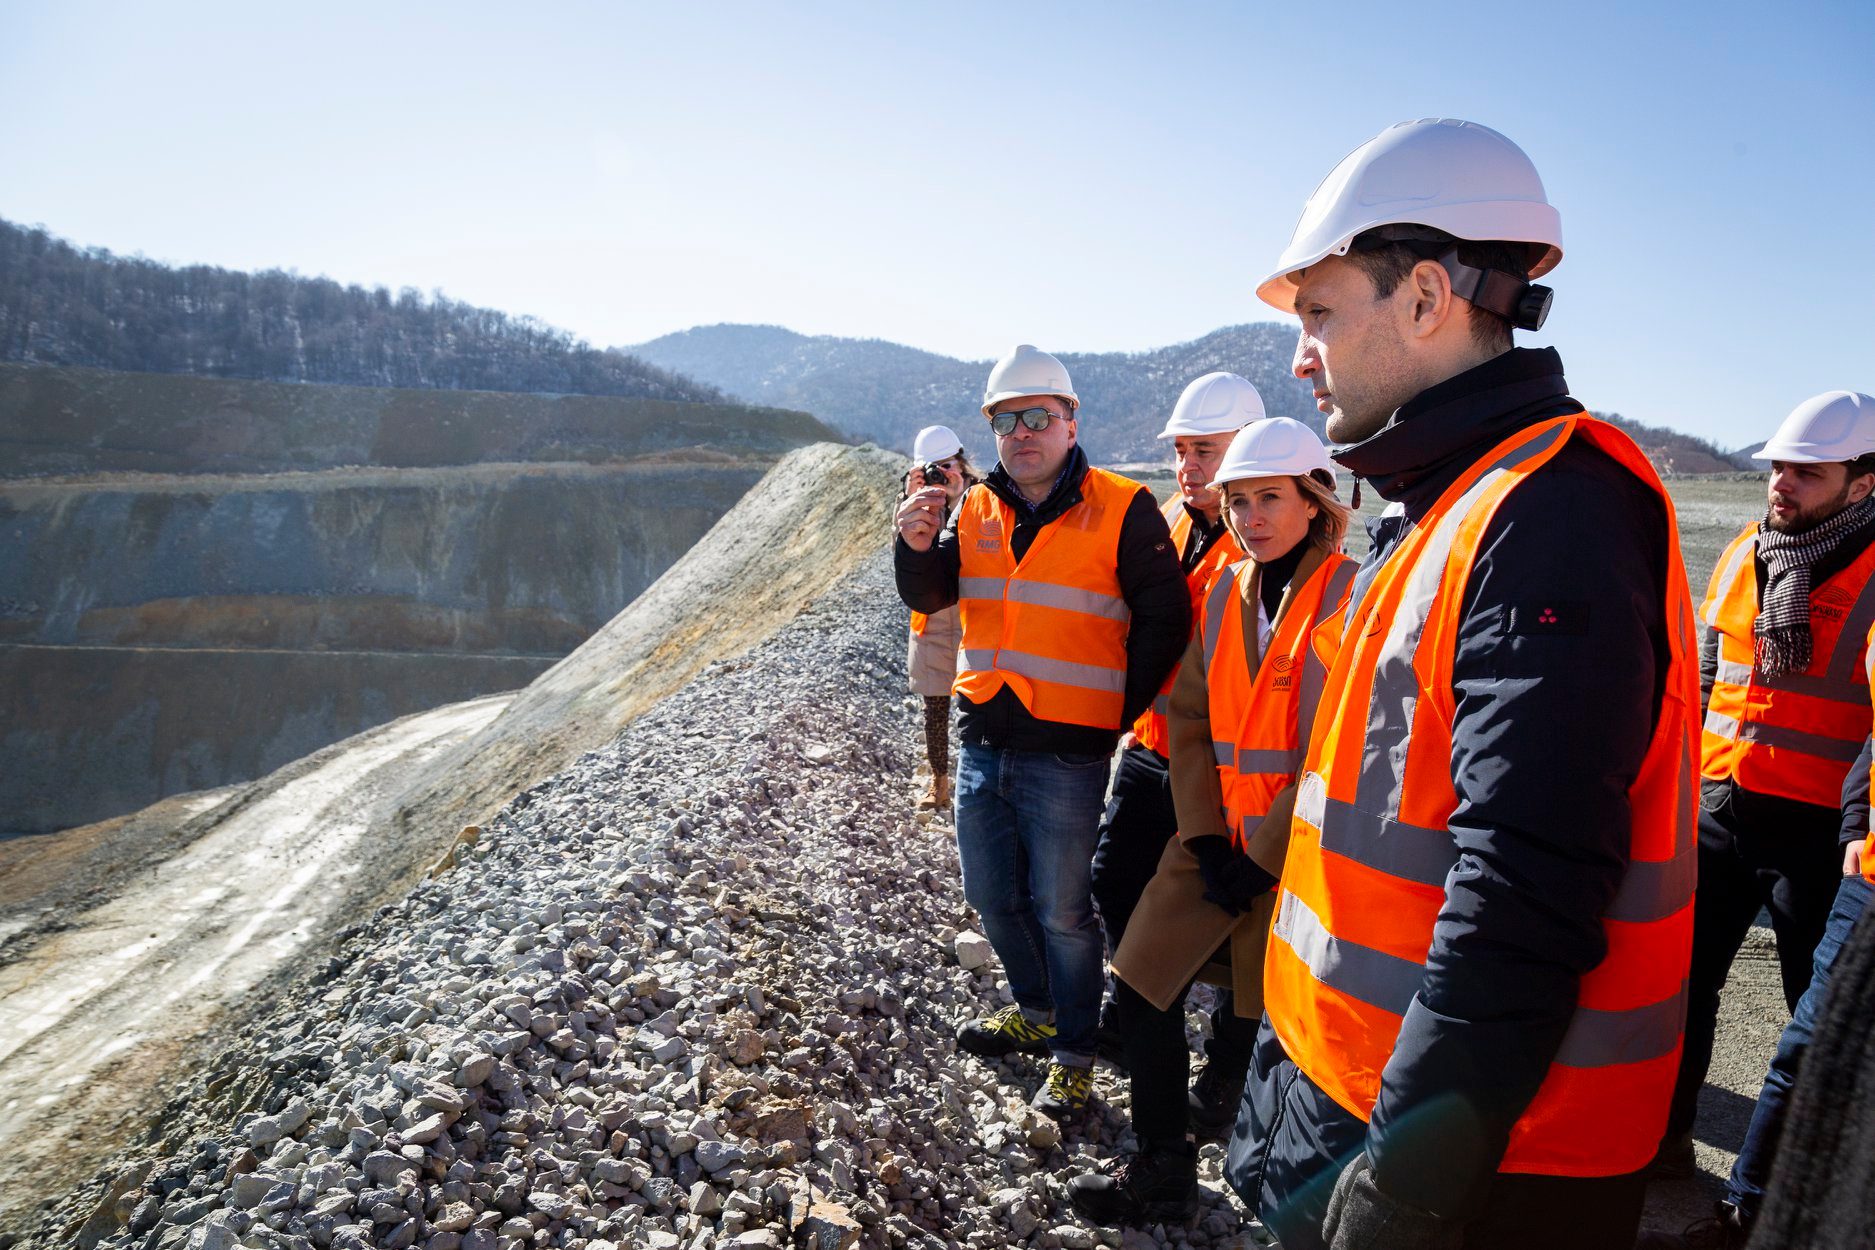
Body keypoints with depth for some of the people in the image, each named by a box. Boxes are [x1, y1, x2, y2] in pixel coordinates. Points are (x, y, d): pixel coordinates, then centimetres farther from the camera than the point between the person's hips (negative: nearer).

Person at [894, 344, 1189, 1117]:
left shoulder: (1122, 511, -8)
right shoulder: (976, 510, 7)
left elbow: (1163, 620, -5)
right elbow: (927, 598, 0)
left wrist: (1119, 712, -8)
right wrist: (917, 546, -20)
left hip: (1066, 756, -6)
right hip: (981, 742, 6)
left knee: (1061, 912, 5)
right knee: (993, 898, 18)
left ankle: (1073, 1055, 23)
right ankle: (1036, 1012, 41)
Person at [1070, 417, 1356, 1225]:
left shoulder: (1351, 596, -12)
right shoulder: (1224, 594, 6)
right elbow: (1190, 719, 8)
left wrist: (1262, 858, -13)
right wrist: (1203, 835, -2)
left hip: (1297, 853, -5)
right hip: (1215, 839, 6)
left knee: (1254, 1042, 2)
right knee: (1141, 990, 6)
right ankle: (1161, 1172, 24)